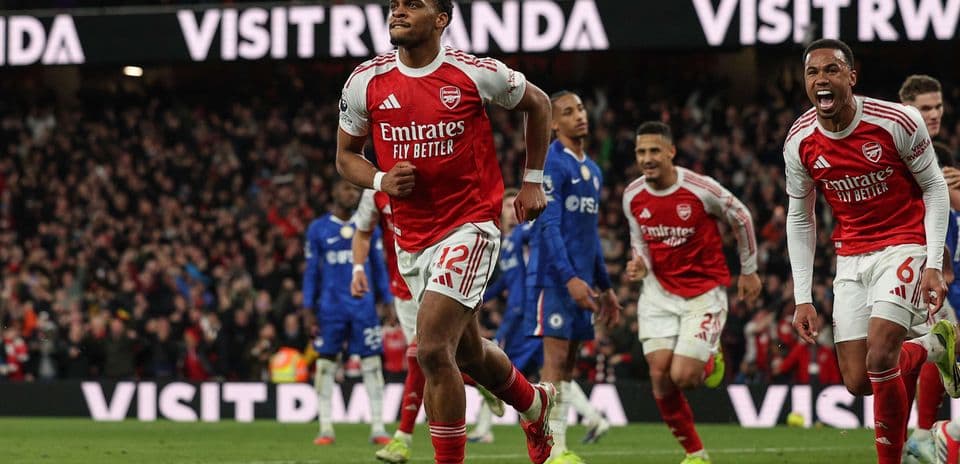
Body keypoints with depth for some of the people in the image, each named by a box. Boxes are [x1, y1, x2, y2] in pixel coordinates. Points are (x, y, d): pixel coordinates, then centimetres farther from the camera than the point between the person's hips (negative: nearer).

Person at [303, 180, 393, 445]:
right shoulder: (318, 229, 4)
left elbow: (378, 267, 12)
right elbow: (311, 271, 7)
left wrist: (387, 302, 6)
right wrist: (308, 309, 1)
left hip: (363, 306, 1)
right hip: (330, 307, -1)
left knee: (372, 364, -2)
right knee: (326, 364, 0)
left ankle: (377, 428, 0)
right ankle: (325, 428, 5)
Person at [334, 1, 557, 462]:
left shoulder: (475, 74, -9)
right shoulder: (366, 82, -2)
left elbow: (537, 103, 9)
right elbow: (346, 155, 10)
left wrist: (532, 181, 9)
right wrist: (381, 180, -10)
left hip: (469, 226, -5)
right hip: (412, 237, 5)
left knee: (433, 350, -19)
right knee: (469, 354, 19)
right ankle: (534, 403, 49)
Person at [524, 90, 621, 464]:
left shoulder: (592, 170, 18)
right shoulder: (551, 164, -9)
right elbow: (549, 227, -17)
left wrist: (605, 286, 22)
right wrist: (570, 278, -25)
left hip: (580, 279, 8)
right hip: (554, 276, -8)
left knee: (568, 362, 6)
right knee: (556, 357, -11)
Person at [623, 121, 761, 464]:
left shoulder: (701, 189, -17)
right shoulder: (633, 197, -4)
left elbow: (742, 219, 0)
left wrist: (749, 271, 9)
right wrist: (640, 265, -10)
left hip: (704, 292, -4)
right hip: (660, 292, 4)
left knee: (682, 377, -15)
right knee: (660, 374, -9)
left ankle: (711, 361, 24)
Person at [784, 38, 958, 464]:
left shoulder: (897, 122, -16)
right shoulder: (800, 142, -5)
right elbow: (800, 220, 6)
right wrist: (803, 299, 1)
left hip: (904, 246, -4)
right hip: (851, 257, 5)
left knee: (879, 359, -22)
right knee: (857, 381, -1)